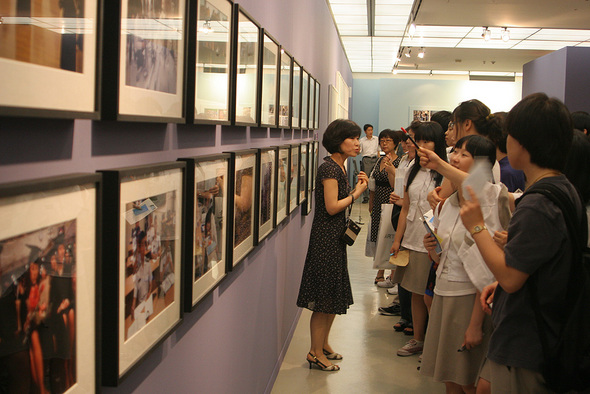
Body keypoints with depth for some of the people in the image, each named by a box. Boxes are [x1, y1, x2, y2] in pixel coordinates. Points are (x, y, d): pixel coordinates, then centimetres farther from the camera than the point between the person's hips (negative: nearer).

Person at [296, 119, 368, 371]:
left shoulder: (339, 166, 12)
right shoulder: (329, 167, -17)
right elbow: (332, 207, -20)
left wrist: (357, 188, 2)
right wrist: (357, 192, -11)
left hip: (335, 237, 10)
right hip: (326, 237, -10)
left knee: (333, 296, 16)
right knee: (325, 298, -3)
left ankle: (323, 344, 29)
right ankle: (315, 353, 9)